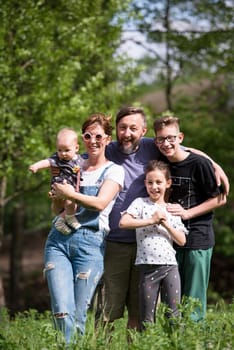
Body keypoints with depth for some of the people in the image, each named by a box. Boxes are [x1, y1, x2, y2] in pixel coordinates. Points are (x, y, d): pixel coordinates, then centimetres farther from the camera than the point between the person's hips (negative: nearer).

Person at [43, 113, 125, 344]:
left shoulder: (113, 171, 6)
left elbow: (100, 203, -10)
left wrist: (69, 194, -11)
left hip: (90, 242, -3)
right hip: (59, 239, 3)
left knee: (79, 316, -4)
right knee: (62, 312, -12)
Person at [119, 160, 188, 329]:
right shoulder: (140, 203, 2)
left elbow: (182, 240, 7)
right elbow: (123, 222, -15)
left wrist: (165, 224, -6)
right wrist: (151, 220, -14)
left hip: (170, 266, 3)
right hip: (148, 266, -3)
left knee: (174, 314, 2)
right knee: (147, 317, 3)